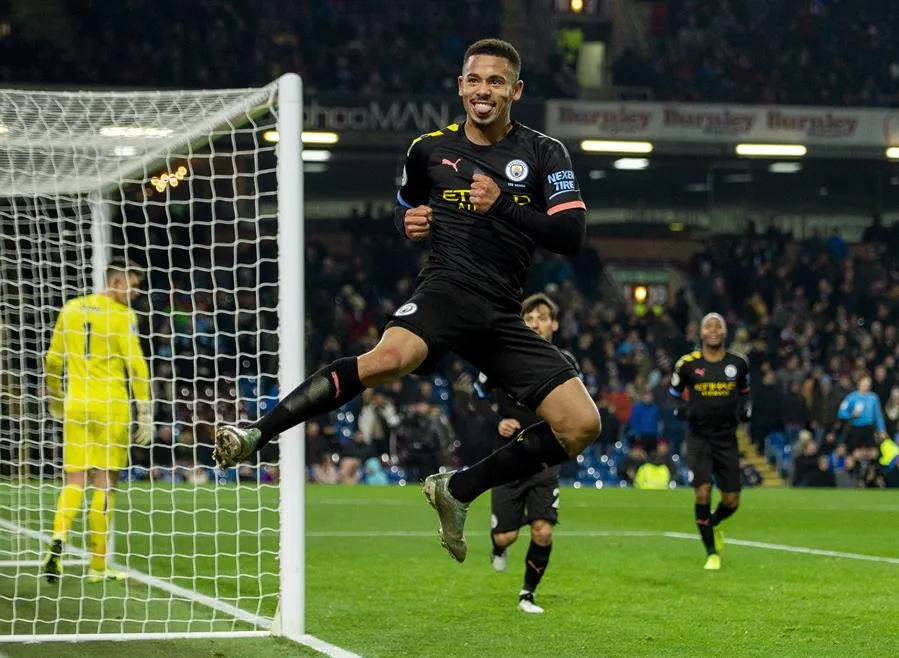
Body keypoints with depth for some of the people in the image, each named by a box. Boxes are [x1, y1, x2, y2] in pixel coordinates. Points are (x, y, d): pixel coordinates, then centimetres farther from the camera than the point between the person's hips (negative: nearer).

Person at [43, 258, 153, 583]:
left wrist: (56, 399, 28)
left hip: (75, 406, 4)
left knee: (75, 480, 9)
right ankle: (98, 566, 6)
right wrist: (145, 413, -7)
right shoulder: (122, 316, -8)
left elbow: (53, 360, 15)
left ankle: (58, 537, -17)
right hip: (111, 408, -4)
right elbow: (136, 365, -12)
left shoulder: (71, 308, 9)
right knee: (104, 483, 2)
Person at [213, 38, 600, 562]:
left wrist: (505, 205, -17)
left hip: (504, 316, 2)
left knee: (582, 425, -11)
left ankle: (458, 490, 4)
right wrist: (408, 221, 5)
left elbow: (573, 236, -5)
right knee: (390, 358, -37)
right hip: (446, 289, -2)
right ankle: (257, 433, -36)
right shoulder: (430, 149, 11)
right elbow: (404, 205, 30)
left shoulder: (545, 154, 6)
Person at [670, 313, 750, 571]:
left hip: (727, 440, 2)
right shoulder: (687, 364, -3)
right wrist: (683, 409, -10)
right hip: (699, 438, -2)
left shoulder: (738, 363, 2)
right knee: (703, 493, -14)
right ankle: (712, 553, 2)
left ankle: (713, 524, 39)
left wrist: (745, 409, -2)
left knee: (731, 501, 2)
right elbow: (675, 395, 11)